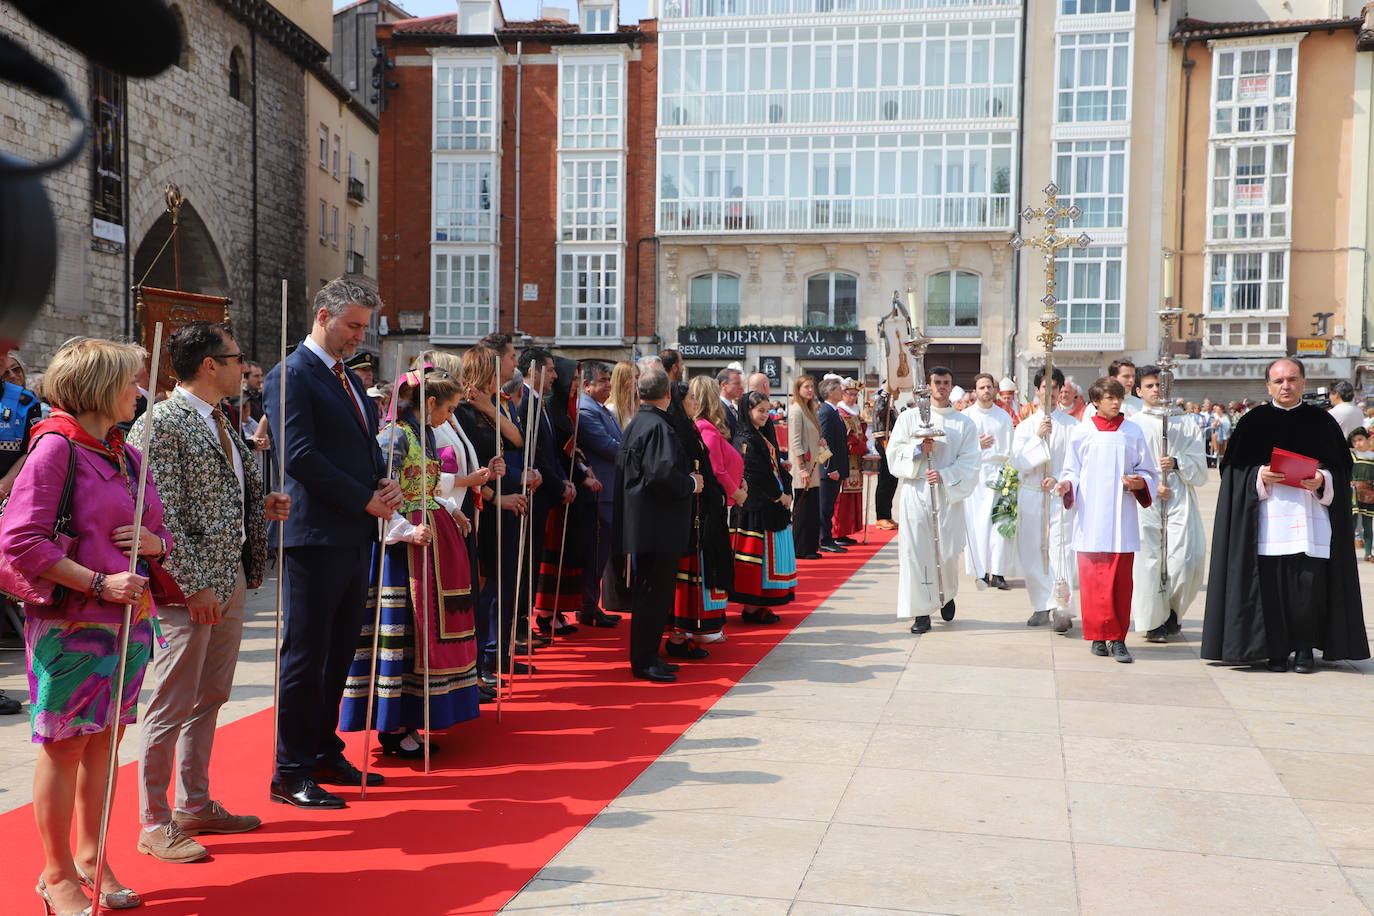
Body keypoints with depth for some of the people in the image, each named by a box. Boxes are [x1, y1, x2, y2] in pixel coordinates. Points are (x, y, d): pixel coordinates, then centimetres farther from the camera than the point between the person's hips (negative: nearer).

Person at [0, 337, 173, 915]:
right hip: (70, 623, -7)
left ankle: (90, 857, 27)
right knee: (65, 746, 3)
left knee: (104, 741, 14)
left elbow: (161, 531, 21)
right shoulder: (55, 447, -10)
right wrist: (99, 583, -19)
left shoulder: (127, 453, 13)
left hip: (129, 620, 7)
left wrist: (156, 543, -3)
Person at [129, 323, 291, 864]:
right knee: (172, 706, 0)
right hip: (190, 586, -9)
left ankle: (195, 805, 29)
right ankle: (155, 825, 11)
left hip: (232, 579, 9)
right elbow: (162, 514, -18)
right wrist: (192, 586, -20)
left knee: (209, 698, 16)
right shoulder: (162, 422, -14)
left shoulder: (220, 423, 14)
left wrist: (263, 506, 4)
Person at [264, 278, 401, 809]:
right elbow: (301, 456, -18)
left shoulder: (350, 378, 18)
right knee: (305, 656, -1)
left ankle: (325, 754, 26)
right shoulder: (291, 376, -9)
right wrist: (366, 500, -14)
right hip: (316, 536, -9)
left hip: (356, 534, 9)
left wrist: (386, 485, 1)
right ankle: (291, 773, 8)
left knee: (339, 652, 15)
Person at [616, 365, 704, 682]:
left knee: (650, 590, 17)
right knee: (655, 592, -4)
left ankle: (644, 656, 25)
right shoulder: (658, 427, -17)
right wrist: (691, 483, -11)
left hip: (643, 524, 10)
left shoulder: (635, 425, 13)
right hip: (658, 526, -10)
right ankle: (644, 661, 2)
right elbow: (662, 473, -28)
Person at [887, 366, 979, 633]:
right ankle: (921, 611, 3)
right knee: (916, 549, -5)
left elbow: (969, 463, 1)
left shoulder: (963, 423, 8)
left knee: (949, 552, 1)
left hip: (949, 493, 0)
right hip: (915, 492, 0)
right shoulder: (909, 417, 9)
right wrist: (918, 448, -11)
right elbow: (894, 454, 5)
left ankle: (947, 595, 31)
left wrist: (944, 475, -14)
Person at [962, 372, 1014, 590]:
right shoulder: (966, 416, 4)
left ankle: (997, 572, -6)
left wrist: (984, 452, -4)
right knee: (977, 523, -3)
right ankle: (982, 571, 2)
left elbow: (1009, 451, 9)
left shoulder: (1004, 417, 10)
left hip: (997, 474, 1)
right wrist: (976, 445, -12)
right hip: (973, 475, -1)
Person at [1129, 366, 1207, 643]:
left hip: (1180, 498, 1)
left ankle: (1171, 612, 17)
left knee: (1185, 561, -8)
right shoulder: (1133, 425, 8)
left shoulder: (1185, 422, 13)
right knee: (1149, 560, -7)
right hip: (1146, 503, -1)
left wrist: (1177, 463, -9)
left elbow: (1199, 465, 9)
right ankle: (1153, 622, 5)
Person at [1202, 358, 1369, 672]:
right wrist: (1259, 476, -13)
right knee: (1271, 582, -4)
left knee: (1309, 581, -5)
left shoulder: (1322, 422, 11)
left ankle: (1305, 647, 9)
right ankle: (1277, 650, 8)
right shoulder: (1253, 422, 8)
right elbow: (1235, 468, 6)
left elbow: (1340, 468, 11)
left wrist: (1323, 480, -9)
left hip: (1311, 515, 1)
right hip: (1268, 517, -1)